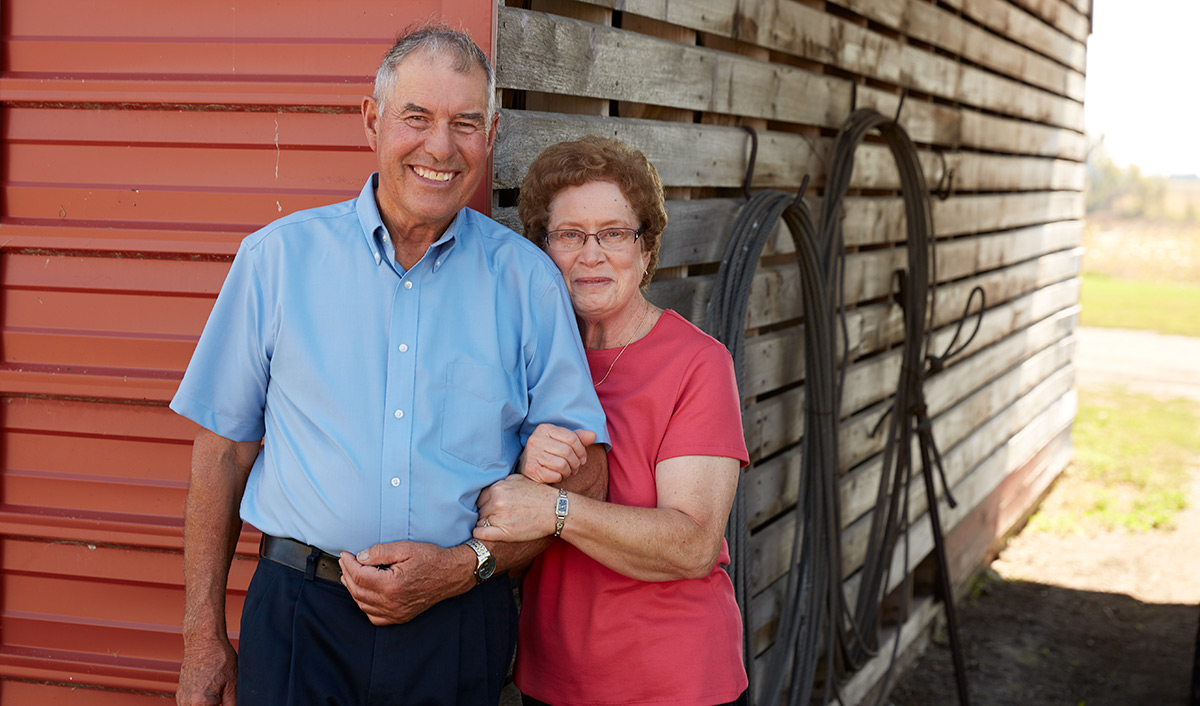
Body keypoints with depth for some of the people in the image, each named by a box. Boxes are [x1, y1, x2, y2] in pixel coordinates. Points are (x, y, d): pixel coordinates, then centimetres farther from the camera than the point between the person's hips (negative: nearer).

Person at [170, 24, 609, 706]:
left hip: (460, 627, 1)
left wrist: (463, 567, -10)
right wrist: (204, 635, 4)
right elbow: (224, 448, 6)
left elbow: (582, 476, 3)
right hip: (299, 622, 0)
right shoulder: (279, 255, 3)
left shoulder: (527, 279, 3)